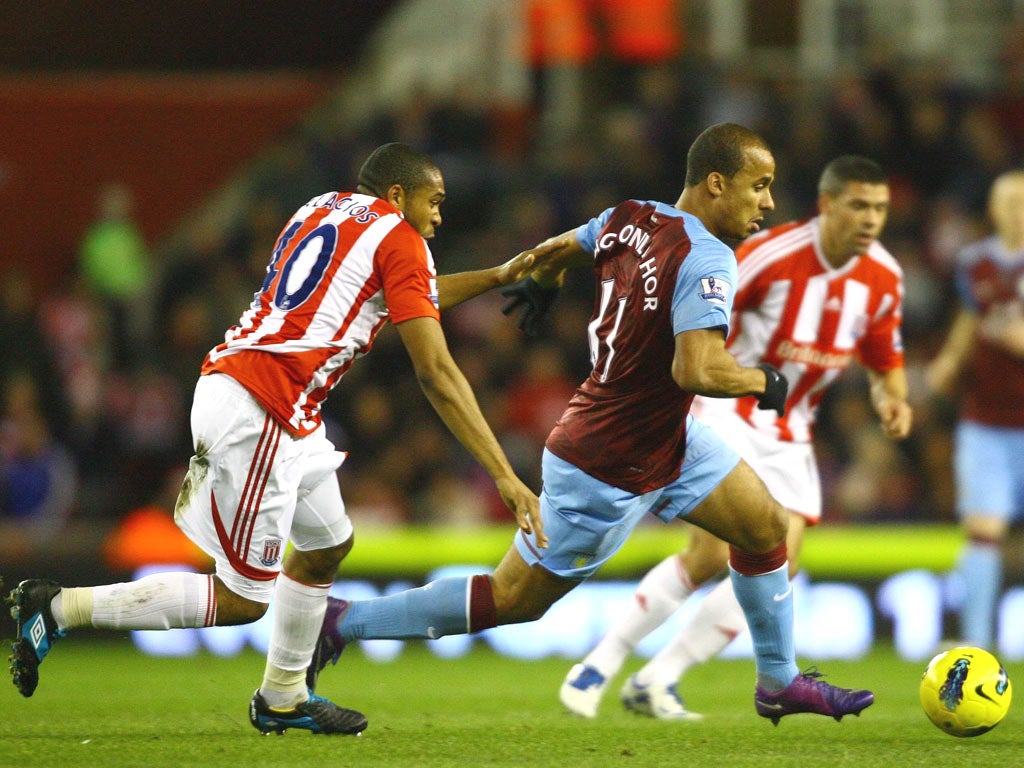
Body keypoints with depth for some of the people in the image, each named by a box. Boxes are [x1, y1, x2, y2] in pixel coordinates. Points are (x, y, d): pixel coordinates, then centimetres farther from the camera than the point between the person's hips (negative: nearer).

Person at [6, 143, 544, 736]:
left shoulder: (323, 210, 22)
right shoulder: (399, 240, -2)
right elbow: (436, 374, -8)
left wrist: (498, 277, 43)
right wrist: (506, 478, -8)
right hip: (257, 412, -10)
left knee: (329, 544, 23)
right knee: (242, 600, -4)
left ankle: (283, 699, 32)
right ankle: (60, 609, -3)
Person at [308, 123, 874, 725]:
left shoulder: (629, 220, -1)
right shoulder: (706, 260, -26)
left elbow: (550, 254, 15)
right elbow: (696, 371, -37)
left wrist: (538, 285, 39)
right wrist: (763, 382, -18)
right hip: (605, 471, -10)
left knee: (766, 527, 11)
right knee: (513, 599, 3)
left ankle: (780, 682, 25)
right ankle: (342, 622, 12)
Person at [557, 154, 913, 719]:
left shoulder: (884, 279, -2)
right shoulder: (770, 255, -19)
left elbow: (885, 359, 13)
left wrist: (891, 399, -8)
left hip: (790, 434, 6)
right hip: (728, 413, -6)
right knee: (712, 553, -20)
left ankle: (656, 682, 1)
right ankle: (600, 665, -4)